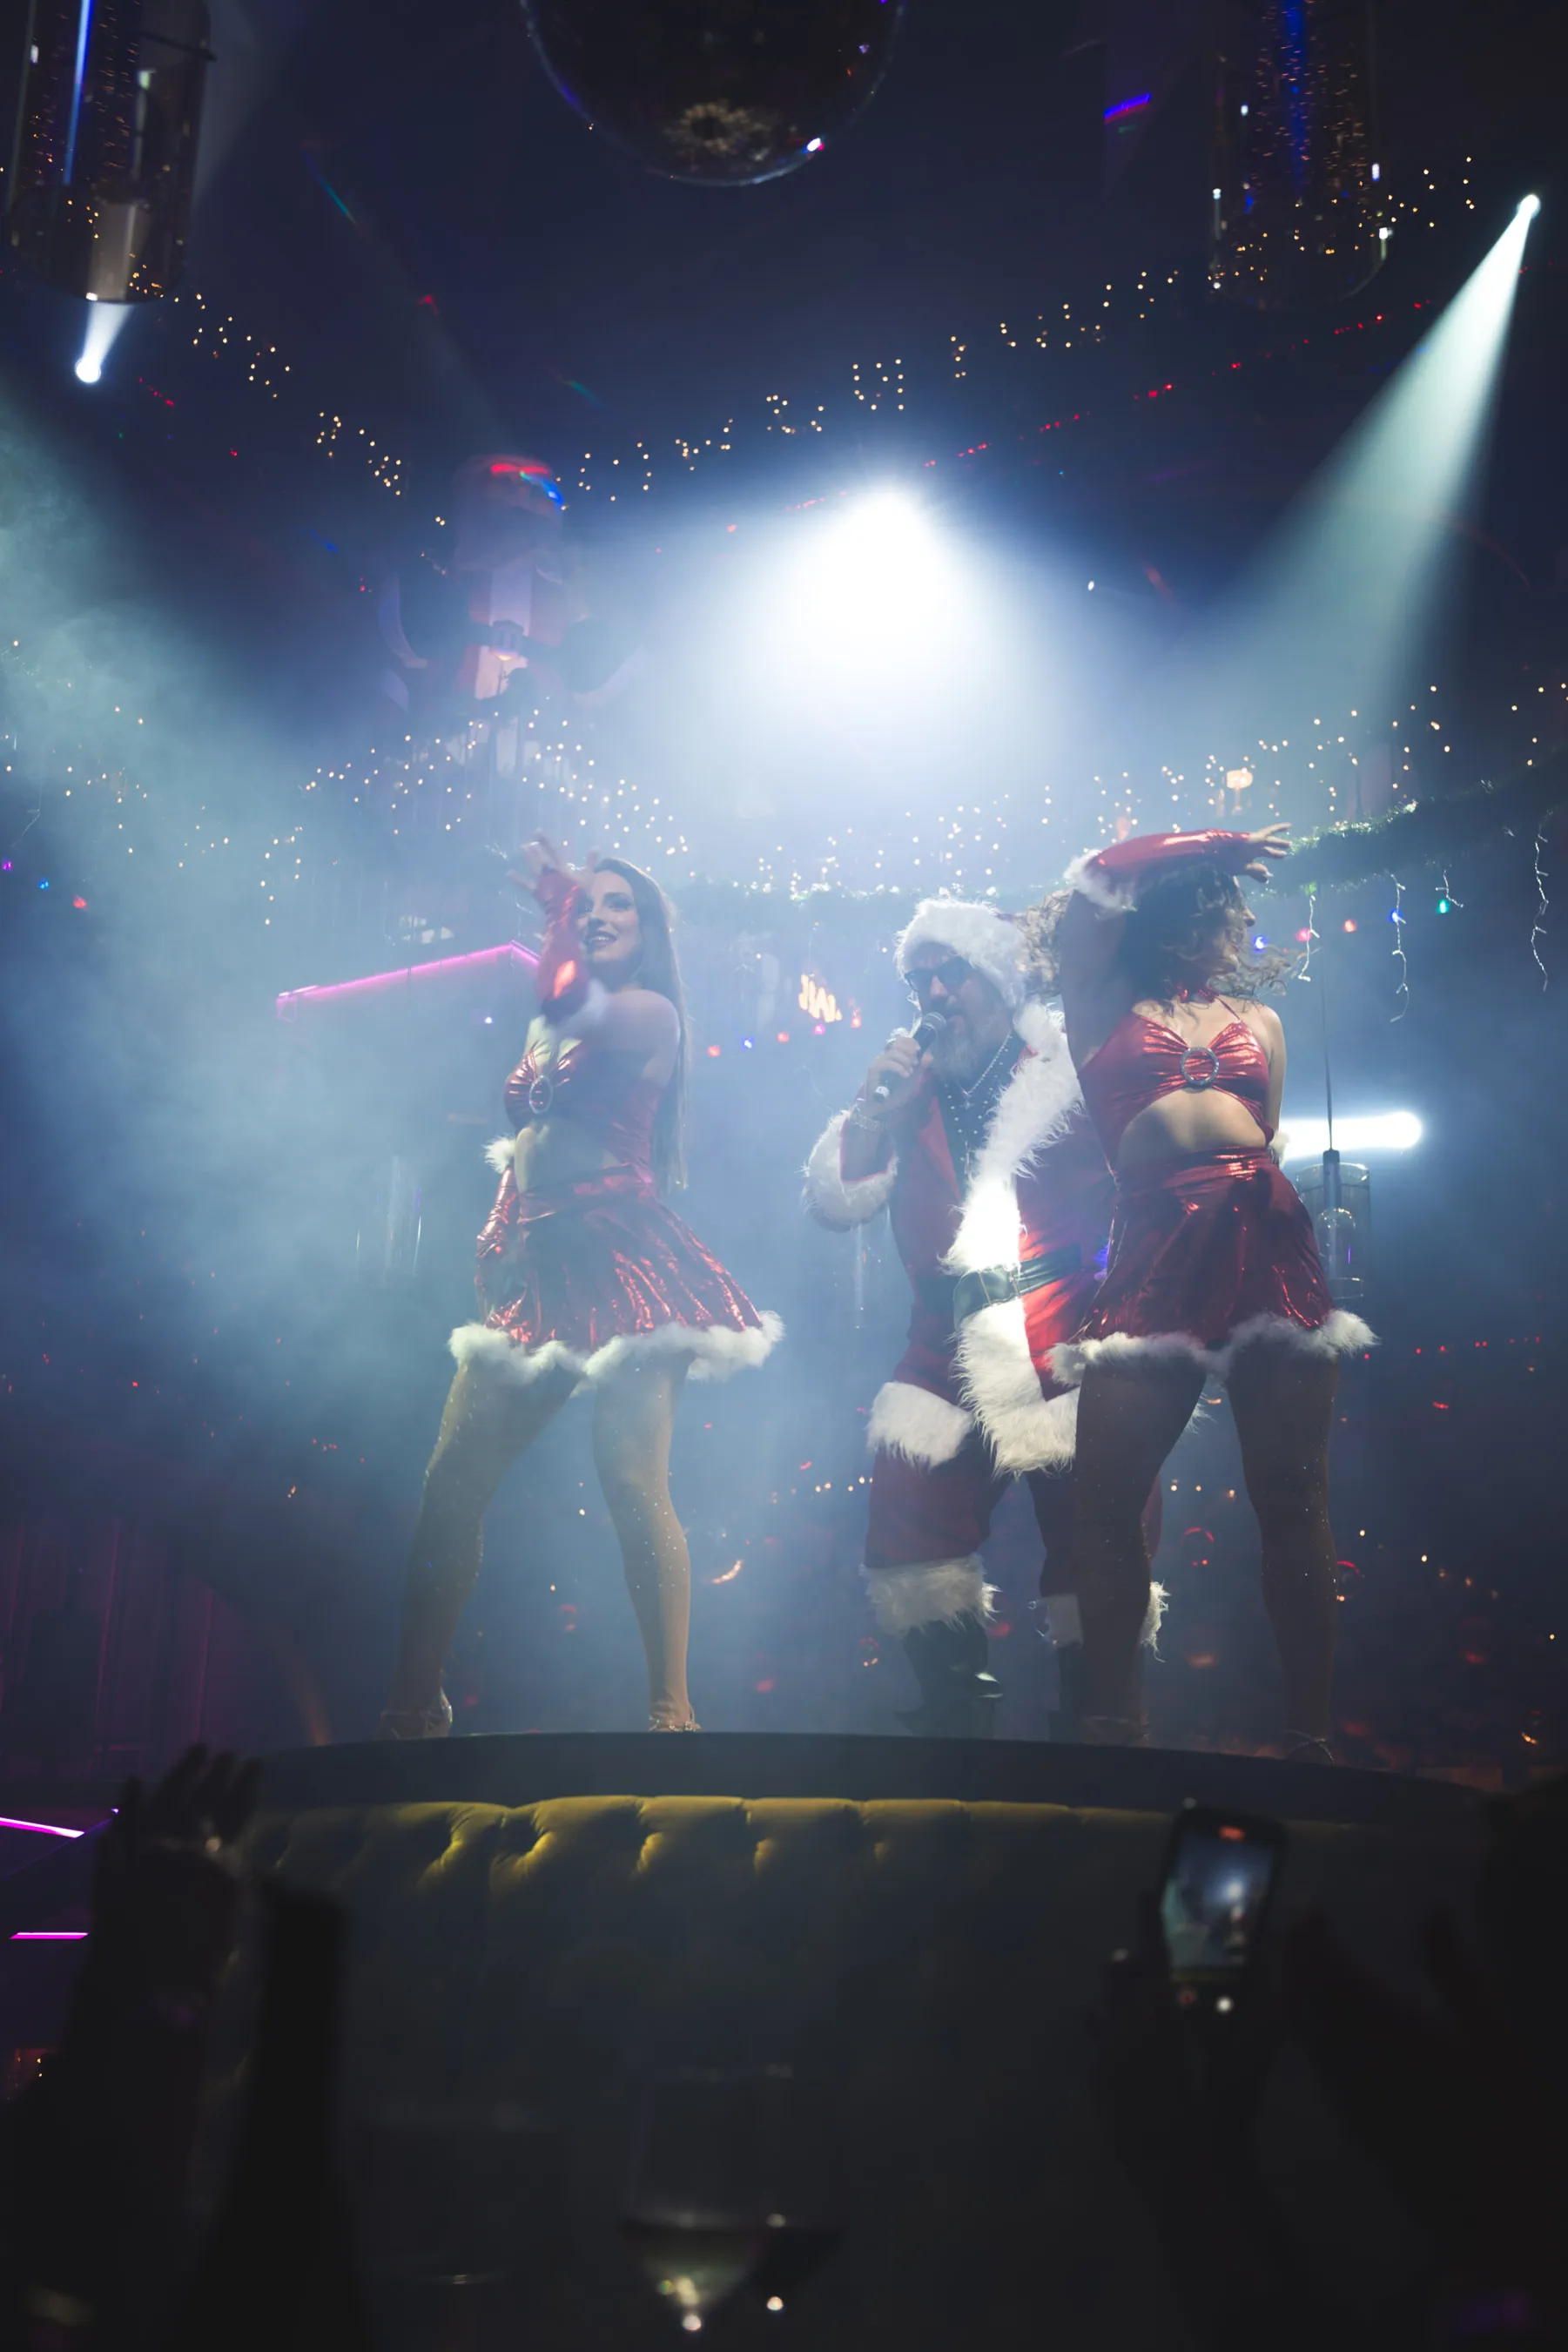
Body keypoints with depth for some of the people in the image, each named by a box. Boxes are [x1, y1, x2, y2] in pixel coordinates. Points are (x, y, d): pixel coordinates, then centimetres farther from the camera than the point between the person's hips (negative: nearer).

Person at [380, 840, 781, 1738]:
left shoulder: (648, 1013, -1)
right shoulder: (552, 1027, 23)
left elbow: (565, 998, -22)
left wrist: (554, 895, -8)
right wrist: (497, 1241, 15)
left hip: (621, 1258, -8)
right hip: (541, 1268, 8)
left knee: (633, 1482, -19)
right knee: (450, 1485, 3)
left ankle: (671, 1709, -16)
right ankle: (413, 1708, 12)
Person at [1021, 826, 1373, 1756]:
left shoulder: (1259, 1021, 26)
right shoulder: (1105, 1004, 18)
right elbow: (1098, 880, 7)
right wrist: (1213, 845, 15)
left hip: (1268, 1243, 2)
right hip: (1158, 1254, -2)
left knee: (1292, 1497, -4)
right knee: (1106, 1498, -8)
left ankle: (1312, 1737, 0)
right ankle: (1114, 1724, 5)